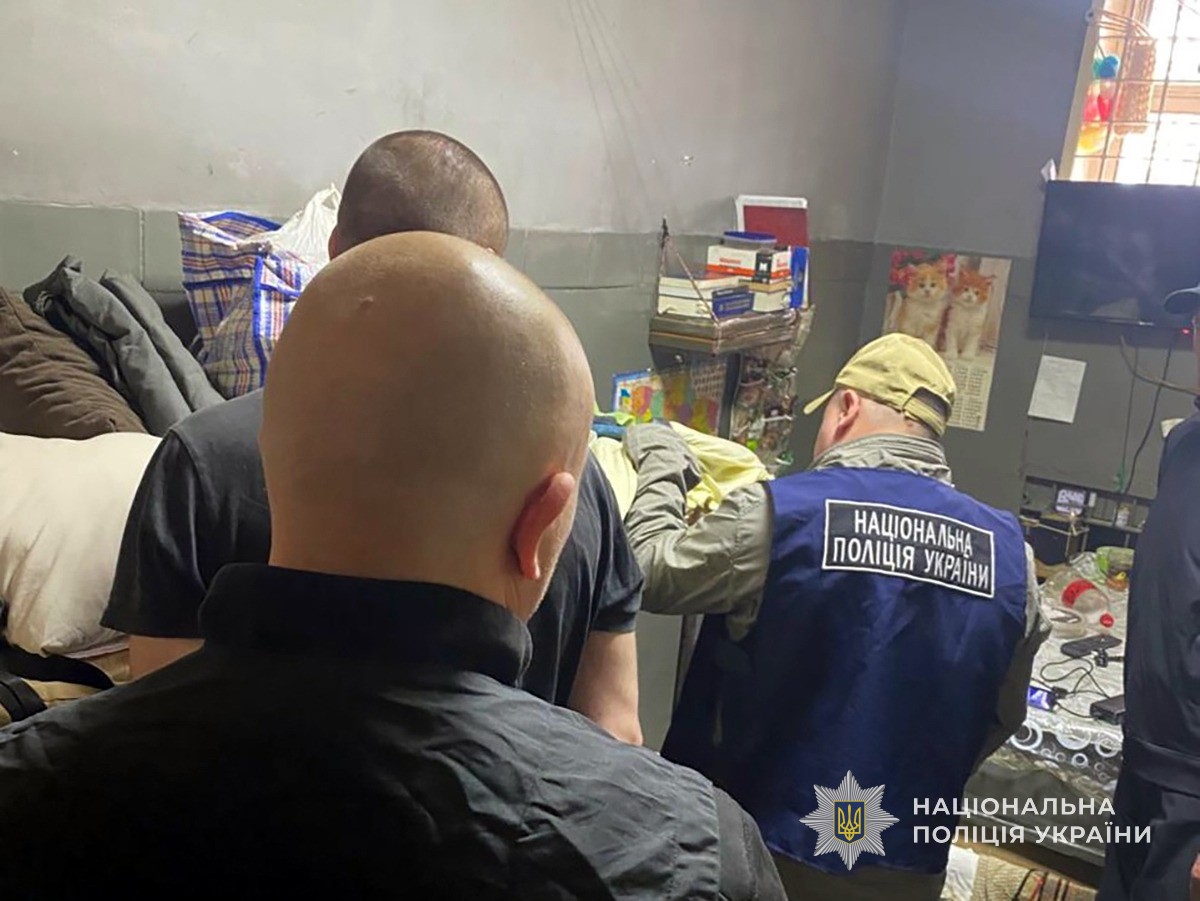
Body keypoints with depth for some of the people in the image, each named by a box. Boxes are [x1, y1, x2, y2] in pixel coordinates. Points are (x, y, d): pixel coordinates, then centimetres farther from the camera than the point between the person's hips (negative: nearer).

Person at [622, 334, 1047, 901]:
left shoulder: (778, 512, -19)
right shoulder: (1010, 553, -6)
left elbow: (651, 572, -5)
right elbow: (1001, 718, 5)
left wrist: (660, 459, 9)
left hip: (764, 850, -3)